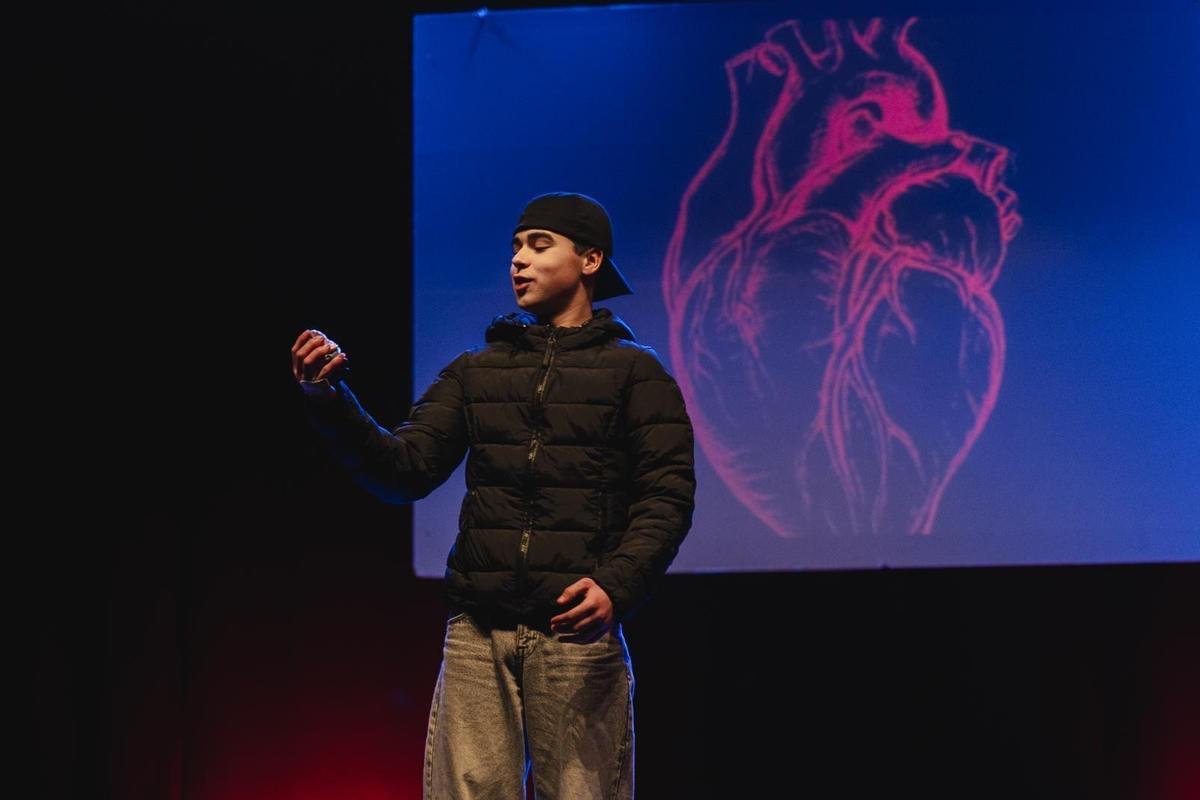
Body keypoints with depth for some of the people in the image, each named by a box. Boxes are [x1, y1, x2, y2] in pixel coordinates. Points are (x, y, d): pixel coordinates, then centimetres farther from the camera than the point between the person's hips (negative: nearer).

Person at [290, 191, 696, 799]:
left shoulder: (634, 371, 6)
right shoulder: (475, 371, 18)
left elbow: (667, 495, -2)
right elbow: (405, 470, 8)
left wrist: (616, 585, -17)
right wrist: (330, 402, -7)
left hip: (577, 629, -3)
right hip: (478, 633, 3)